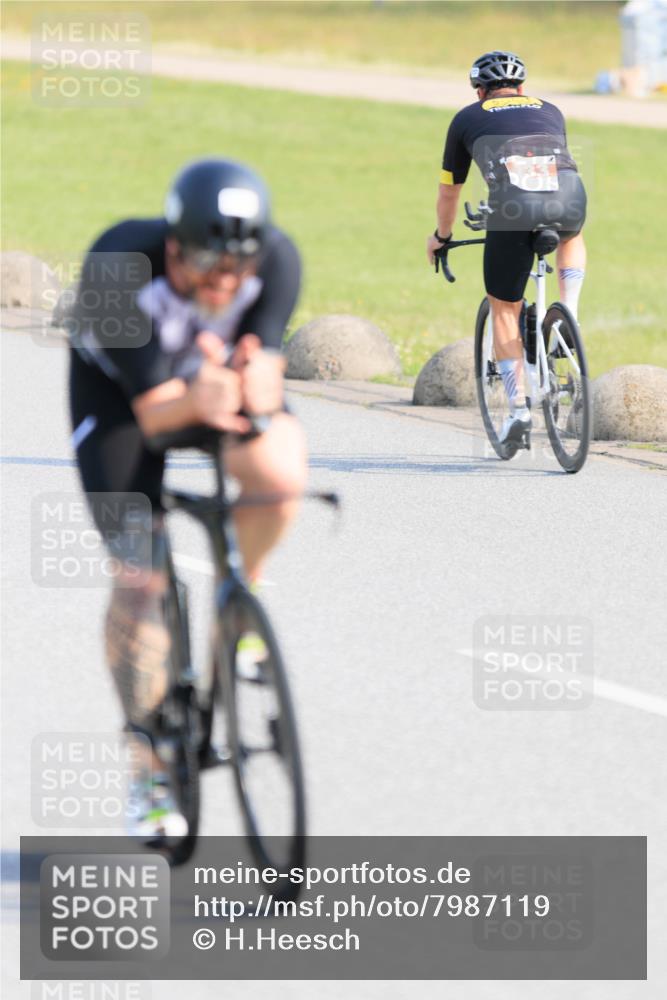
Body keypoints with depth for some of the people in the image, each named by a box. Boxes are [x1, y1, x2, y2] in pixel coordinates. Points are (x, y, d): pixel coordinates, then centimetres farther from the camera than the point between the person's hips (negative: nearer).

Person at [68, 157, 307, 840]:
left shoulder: (277, 259, -30)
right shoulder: (121, 266, -37)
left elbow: (267, 375, -33)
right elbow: (154, 409, -37)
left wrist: (255, 392, -57)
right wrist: (198, 401, -59)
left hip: (227, 373, 2)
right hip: (120, 386, -2)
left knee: (280, 473, -33)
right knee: (139, 578, -11)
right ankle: (150, 762, 8)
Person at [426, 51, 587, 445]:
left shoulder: (468, 118, 27)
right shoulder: (550, 111, 34)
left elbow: (449, 191, 37)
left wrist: (441, 236, 55)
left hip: (512, 205, -2)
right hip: (568, 197, 2)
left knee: (504, 310, 15)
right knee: (571, 236, 40)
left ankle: (519, 407, 8)